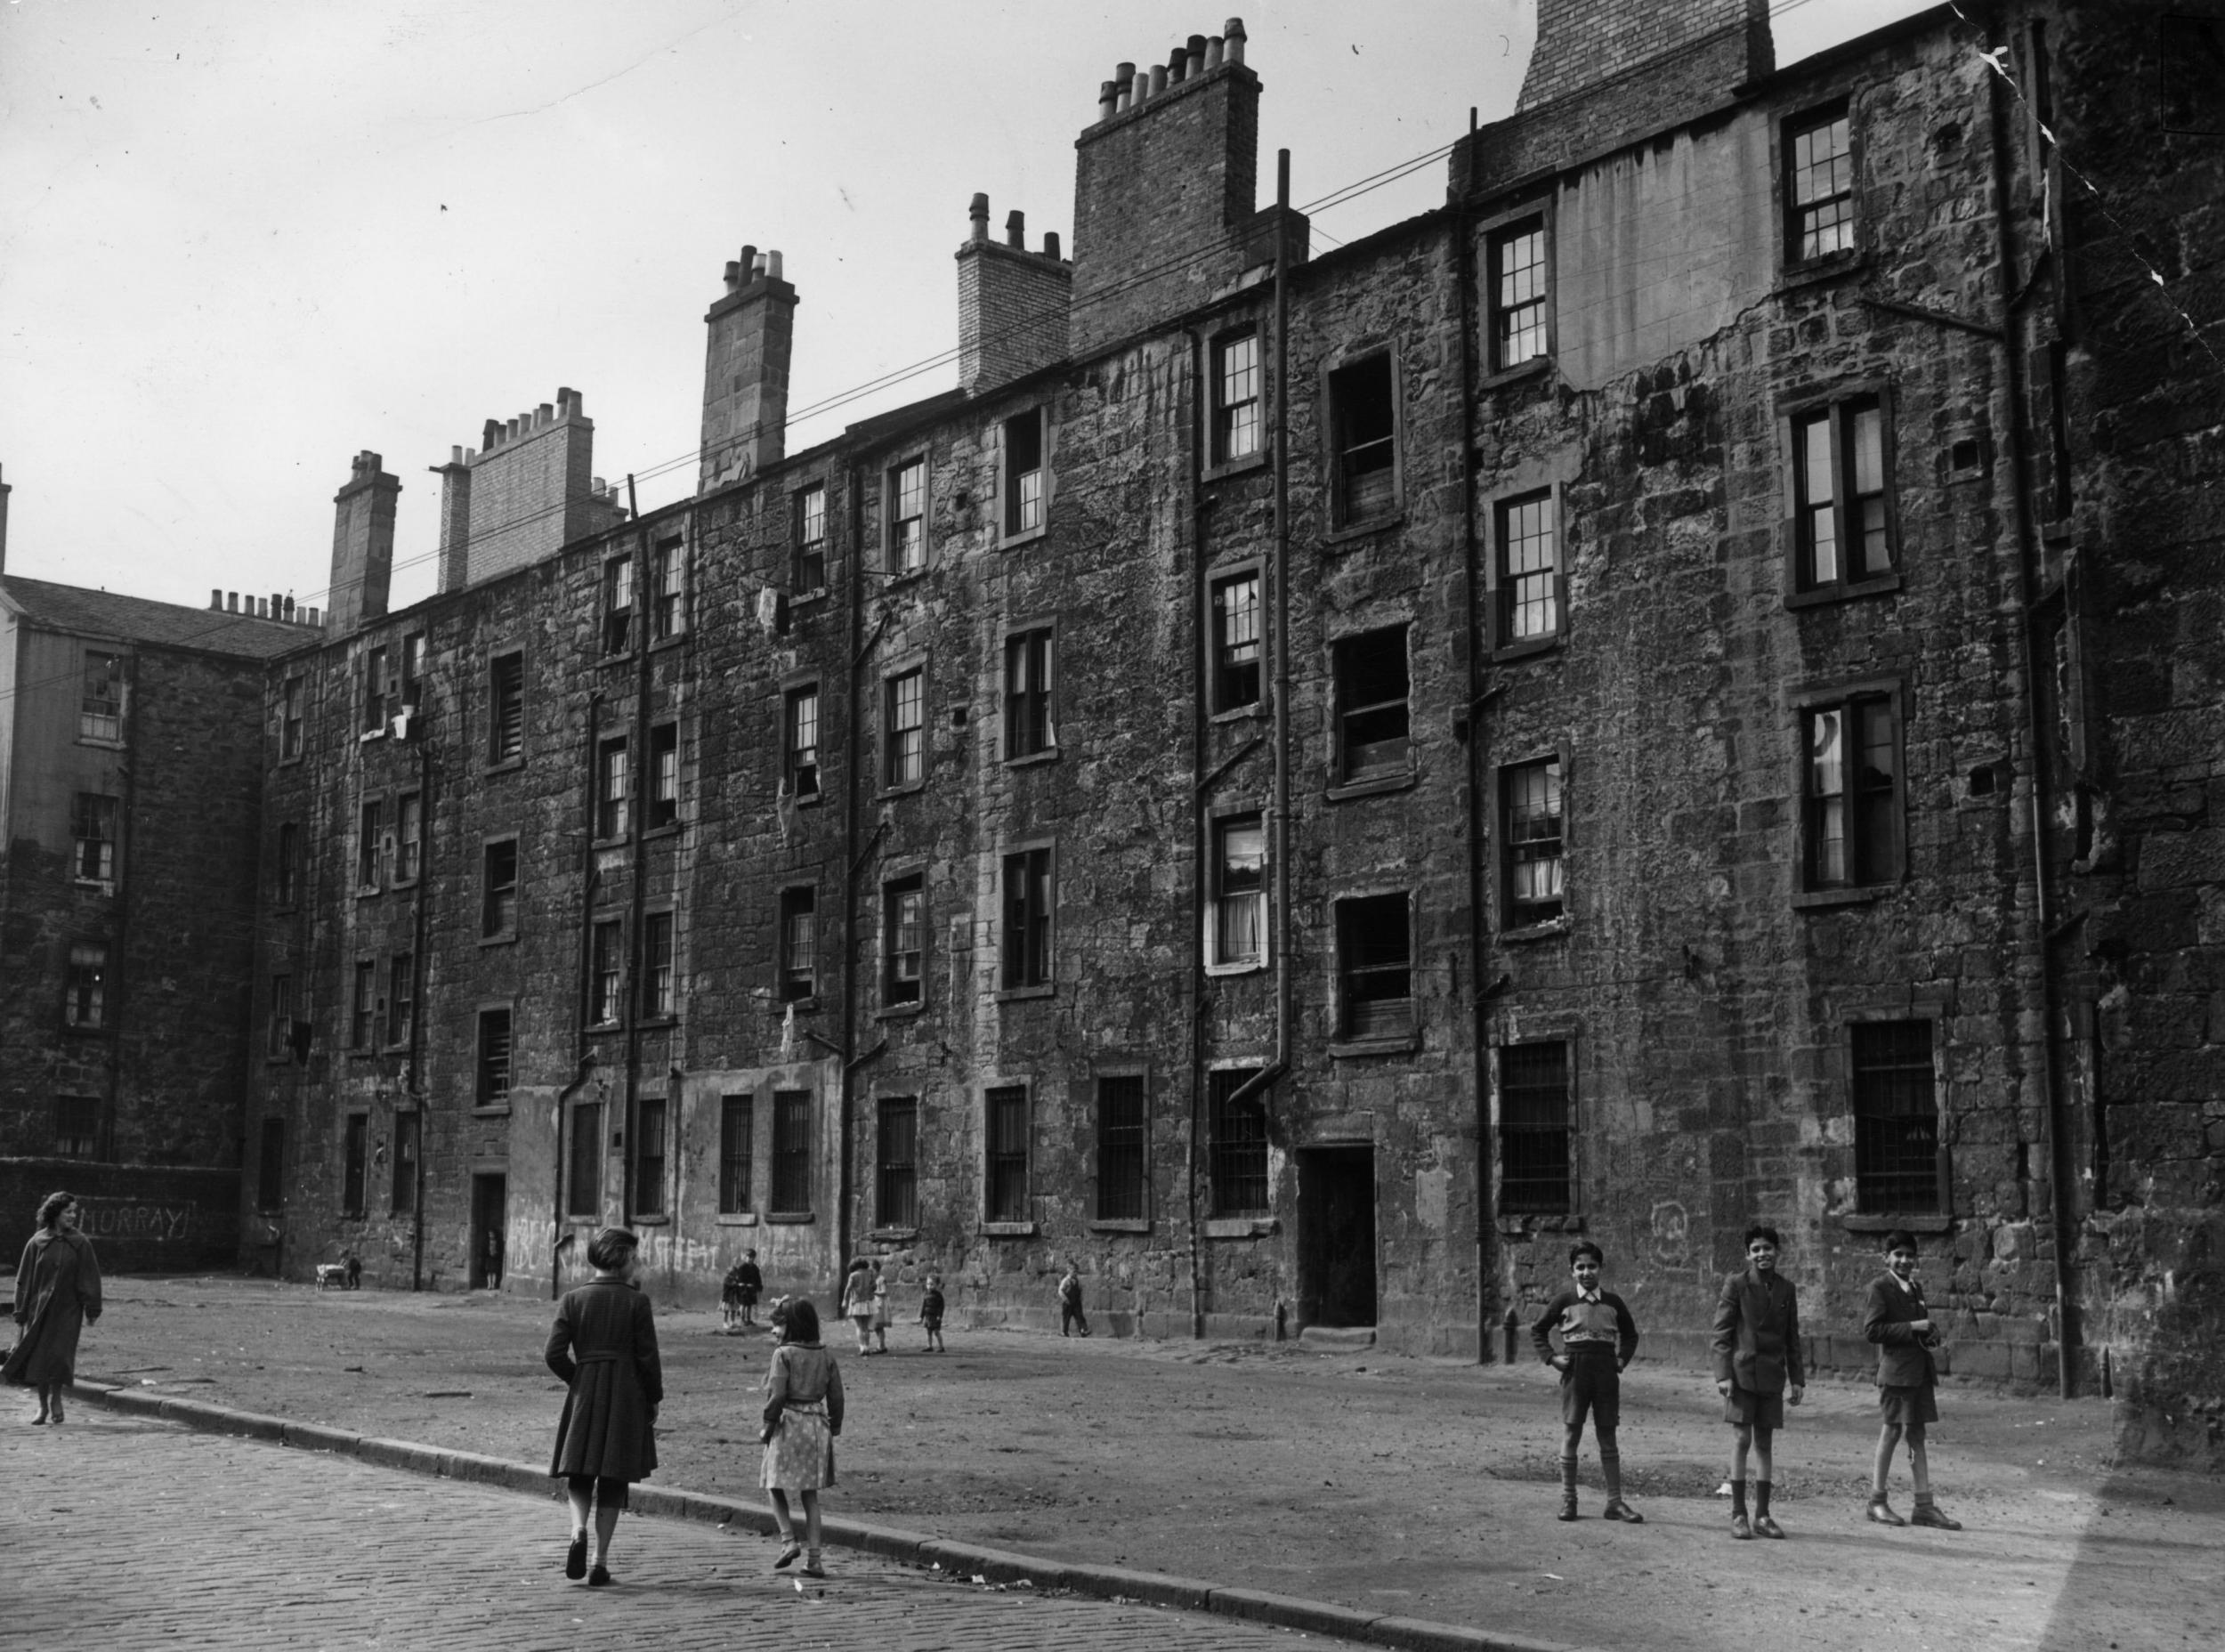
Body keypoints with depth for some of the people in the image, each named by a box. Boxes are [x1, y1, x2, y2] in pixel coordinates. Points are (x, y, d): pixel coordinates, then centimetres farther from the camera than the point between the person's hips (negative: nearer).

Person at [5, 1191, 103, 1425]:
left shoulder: (80, 1243, -1)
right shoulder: (36, 1243, 0)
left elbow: (90, 1278, 0)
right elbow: (24, 1280, 3)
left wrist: (92, 1311, -4)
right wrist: (21, 1314, 0)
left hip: (67, 1309, -1)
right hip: (39, 1308, 1)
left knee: (59, 1355, -9)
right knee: (38, 1358, 2)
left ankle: (56, 1399, 16)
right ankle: (43, 1405, 19)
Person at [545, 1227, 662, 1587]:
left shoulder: (573, 1300, 0)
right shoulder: (636, 1302, -6)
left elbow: (554, 1354, -4)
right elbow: (648, 1357, -7)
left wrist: (578, 1380, 12)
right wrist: (654, 1399, 6)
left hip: (583, 1395, 2)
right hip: (626, 1397, -2)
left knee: (580, 1475, 14)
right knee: (613, 1481, 7)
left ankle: (578, 1530, -14)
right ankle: (601, 1563, 6)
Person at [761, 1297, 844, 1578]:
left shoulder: (783, 1354, -11)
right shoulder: (825, 1357, 4)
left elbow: (776, 1395, -15)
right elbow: (836, 1396, 7)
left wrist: (768, 1426, -5)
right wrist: (834, 1428, 17)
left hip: (788, 1423, -5)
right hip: (817, 1425, 5)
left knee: (775, 1487, 13)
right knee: (810, 1495, 10)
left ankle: (788, 1540, -5)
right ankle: (813, 1558, 7)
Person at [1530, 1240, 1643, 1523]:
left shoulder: (1613, 1302, 7)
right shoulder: (1565, 1300, 1)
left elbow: (1630, 1334, 21)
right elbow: (1538, 1330, 9)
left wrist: (1622, 1359, 7)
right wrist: (1551, 1357, -1)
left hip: (1606, 1373, 2)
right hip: (1575, 1371, -2)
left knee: (1608, 1437, 5)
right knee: (1571, 1434, 1)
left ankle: (1614, 1502, 8)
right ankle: (1568, 1499, 8)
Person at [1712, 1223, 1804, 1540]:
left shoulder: (1786, 1288, 8)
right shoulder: (1736, 1285, -4)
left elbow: (1792, 1337, 14)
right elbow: (1721, 1333, -5)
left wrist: (1796, 1379, 11)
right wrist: (1723, 1375, -11)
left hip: (1772, 1377, 4)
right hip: (1742, 1373, -4)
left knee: (1764, 1443, 8)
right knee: (1742, 1439, -4)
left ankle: (1762, 1514, 13)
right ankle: (1738, 1514, 2)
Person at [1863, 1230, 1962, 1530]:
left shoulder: (1915, 1288, 17)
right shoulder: (1880, 1287, -6)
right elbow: (1871, 1329, -14)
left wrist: (1932, 1334, 6)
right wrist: (1911, 1328, -17)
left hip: (1921, 1370, 7)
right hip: (1895, 1370, -7)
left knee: (1917, 1435, 8)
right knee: (1892, 1431, -1)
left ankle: (1924, 1505, 10)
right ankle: (1877, 1501, 9)